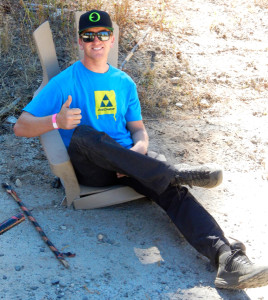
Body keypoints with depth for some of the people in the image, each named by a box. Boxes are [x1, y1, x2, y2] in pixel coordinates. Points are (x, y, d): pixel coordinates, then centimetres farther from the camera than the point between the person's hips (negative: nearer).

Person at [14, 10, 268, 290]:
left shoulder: (124, 83, 15)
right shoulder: (65, 83, 1)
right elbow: (21, 126, -4)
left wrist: (140, 147, -8)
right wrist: (56, 120, -26)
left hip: (127, 162, 3)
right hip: (88, 168, -3)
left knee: (171, 188, -26)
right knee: (83, 133, -37)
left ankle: (228, 259, -45)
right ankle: (174, 173, -33)